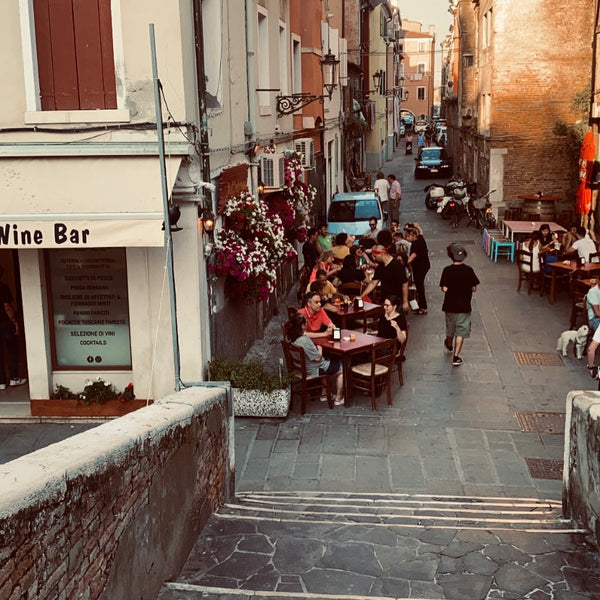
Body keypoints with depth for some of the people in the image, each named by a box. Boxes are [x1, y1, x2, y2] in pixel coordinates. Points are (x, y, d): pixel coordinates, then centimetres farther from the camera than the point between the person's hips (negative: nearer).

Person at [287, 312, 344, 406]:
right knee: (342, 369, 10)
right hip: (313, 371, -9)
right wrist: (320, 348, -7)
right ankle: (338, 398, 20)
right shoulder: (304, 340, -34)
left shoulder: (292, 337, -6)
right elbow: (317, 358, -24)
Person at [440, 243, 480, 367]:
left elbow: (444, 289, -16)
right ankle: (456, 356, 0)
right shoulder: (468, 270, -10)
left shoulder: (447, 270, -12)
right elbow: (474, 288, -5)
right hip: (464, 306, -1)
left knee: (450, 328, 24)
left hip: (450, 305, 1)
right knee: (461, 332, 4)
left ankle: (449, 345, 50)